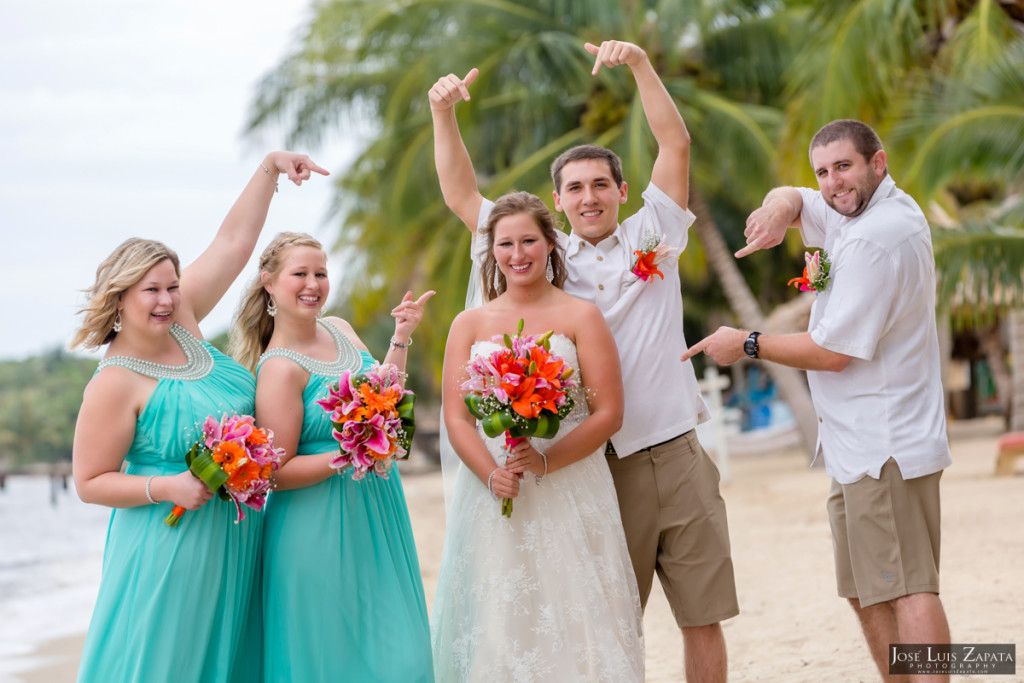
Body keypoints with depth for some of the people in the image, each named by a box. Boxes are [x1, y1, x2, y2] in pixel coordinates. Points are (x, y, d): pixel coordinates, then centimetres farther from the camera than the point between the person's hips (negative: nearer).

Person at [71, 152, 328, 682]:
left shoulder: (181, 319, 3)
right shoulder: (116, 383, -15)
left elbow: (233, 240, 6)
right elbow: (90, 482, -11)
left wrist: (270, 167, 3)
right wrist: (167, 487, -22)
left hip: (236, 535, 7)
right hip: (173, 546, -7)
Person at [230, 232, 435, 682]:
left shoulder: (339, 329, 6)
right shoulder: (280, 369, -17)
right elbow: (278, 472, -17)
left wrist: (401, 338, 12)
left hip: (374, 514, 8)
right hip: (320, 526, -7)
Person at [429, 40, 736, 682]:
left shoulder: (651, 237, 8)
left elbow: (676, 145, -2)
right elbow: (461, 195, 7)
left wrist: (640, 63, -12)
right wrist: (444, 112, -5)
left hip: (678, 459, 0)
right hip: (601, 471, 0)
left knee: (704, 618, 4)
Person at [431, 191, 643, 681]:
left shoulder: (580, 317, 4)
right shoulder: (469, 325, 11)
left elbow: (609, 414, -3)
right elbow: (456, 418, 4)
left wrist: (545, 461, -16)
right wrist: (492, 475, -14)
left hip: (570, 495, -2)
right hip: (491, 498, 2)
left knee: (572, 619, -4)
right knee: (499, 623, -1)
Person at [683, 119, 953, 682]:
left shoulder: (873, 239, -19)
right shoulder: (874, 210, 13)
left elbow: (832, 351, -19)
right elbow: (790, 199, 18)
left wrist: (746, 344, -6)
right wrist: (780, 208, -8)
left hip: (884, 446, -11)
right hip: (862, 445, 11)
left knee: (906, 589, -12)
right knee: (866, 592, 13)